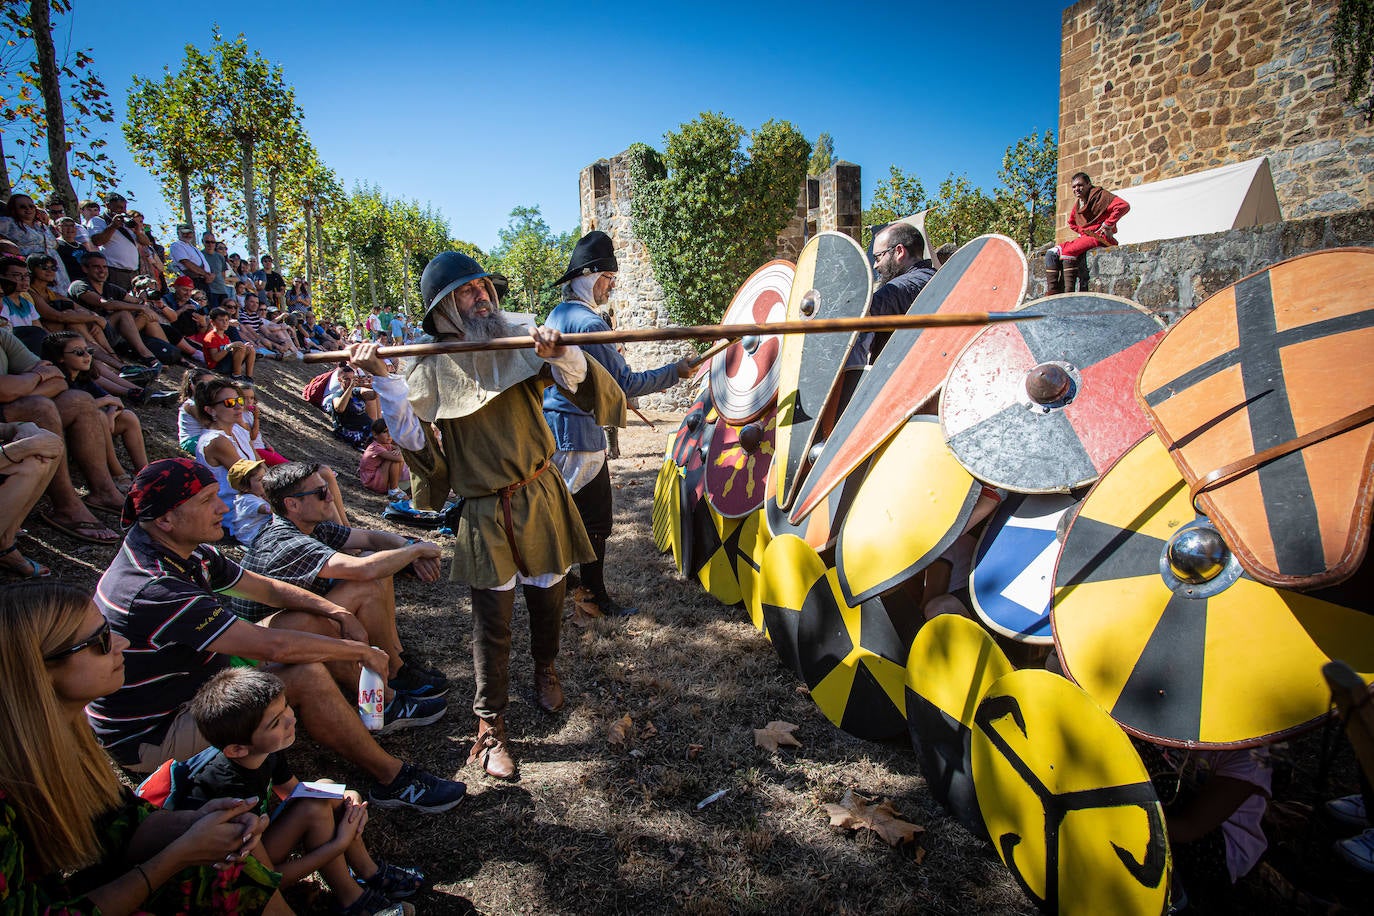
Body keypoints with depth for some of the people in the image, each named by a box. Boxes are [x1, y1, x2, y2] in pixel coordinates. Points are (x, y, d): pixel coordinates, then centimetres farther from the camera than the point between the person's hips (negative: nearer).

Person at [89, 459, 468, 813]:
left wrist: (339, 614, -6)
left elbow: (267, 589, 6)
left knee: (303, 622, 4)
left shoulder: (184, 552, -4)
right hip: (150, 738, -10)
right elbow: (273, 646, -36)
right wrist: (360, 651, -24)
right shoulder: (154, 590, -34)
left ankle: (386, 705, 17)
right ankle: (392, 779, -12)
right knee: (306, 675, -26)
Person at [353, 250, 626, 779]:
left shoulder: (520, 346, 1)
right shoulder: (432, 368, -2)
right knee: (492, 622, 3)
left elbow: (573, 380, -7)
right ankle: (490, 727, 18)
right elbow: (412, 437, -7)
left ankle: (545, 671, 47)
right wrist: (383, 380, -17)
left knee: (547, 598, 18)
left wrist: (561, 356, -29)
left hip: (541, 498, 2)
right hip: (484, 515, -2)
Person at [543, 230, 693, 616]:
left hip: (553, 426, 10)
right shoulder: (588, 323, -18)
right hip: (580, 432, -10)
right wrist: (675, 371, -13)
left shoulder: (557, 314, 12)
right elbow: (625, 383, -21)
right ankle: (595, 597, 9)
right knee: (594, 521, 0)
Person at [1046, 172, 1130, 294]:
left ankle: (1069, 296, -35)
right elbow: (1071, 222, 36)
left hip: (1100, 238, -8)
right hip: (1084, 238, 8)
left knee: (1068, 251, -31)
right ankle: (1051, 294, -21)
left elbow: (1124, 206, -17)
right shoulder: (1078, 202, 19)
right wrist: (1081, 232, 16)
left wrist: (1107, 226, -15)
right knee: (1051, 253, -10)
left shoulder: (1100, 194, -4)